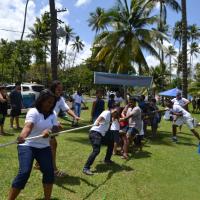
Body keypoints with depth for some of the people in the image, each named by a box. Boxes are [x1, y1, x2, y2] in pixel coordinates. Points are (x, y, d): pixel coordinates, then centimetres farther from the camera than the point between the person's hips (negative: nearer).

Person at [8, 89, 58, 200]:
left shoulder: (52, 114, 3)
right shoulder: (33, 112, -15)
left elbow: (55, 128, -4)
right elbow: (28, 126, -32)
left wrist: (49, 131, -29)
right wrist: (22, 136, -54)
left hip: (44, 147, 6)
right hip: (27, 146, -5)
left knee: (49, 172, 1)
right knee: (24, 172, -15)